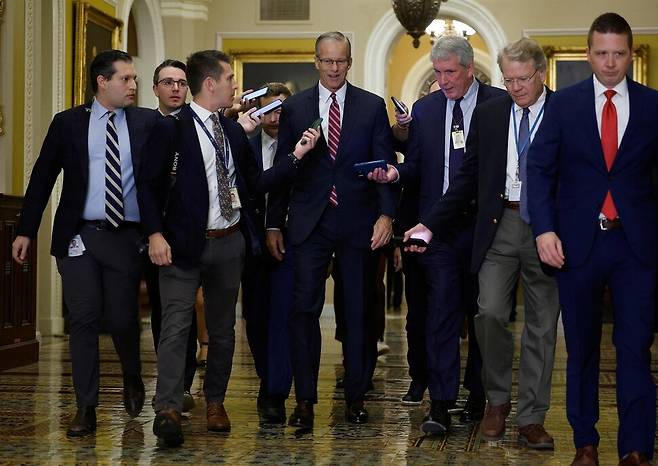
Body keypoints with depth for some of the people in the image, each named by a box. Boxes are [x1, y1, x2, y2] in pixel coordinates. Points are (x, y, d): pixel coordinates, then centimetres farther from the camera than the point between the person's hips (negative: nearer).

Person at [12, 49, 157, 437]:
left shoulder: (148, 122, 5)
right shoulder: (68, 123, 5)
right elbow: (43, 178, 6)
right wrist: (26, 231, 3)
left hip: (127, 236, 0)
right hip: (79, 235, 0)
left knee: (122, 319, 4)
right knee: (83, 321, 1)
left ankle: (132, 378, 35)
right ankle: (86, 408, 9)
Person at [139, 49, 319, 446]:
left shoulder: (234, 131, 12)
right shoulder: (171, 129, -6)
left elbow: (255, 183, 13)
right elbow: (151, 185, -7)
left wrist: (295, 156, 6)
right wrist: (155, 234, -17)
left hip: (230, 242, 6)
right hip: (185, 244, -6)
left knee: (223, 327, 12)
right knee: (177, 325, -11)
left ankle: (215, 402, 25)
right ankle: (168, 410, -13)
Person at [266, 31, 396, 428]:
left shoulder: (373, 106, 5)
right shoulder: (294, 108, 7)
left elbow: (385, 164, 2)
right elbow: (282, 168, 8)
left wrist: (386, 214, -10)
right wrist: (274, 223, 4)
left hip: (358, 223, 0)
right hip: (310, 223, 0)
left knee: (359, 311, 6)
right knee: (305, 309, -3)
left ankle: (356, 396, 16)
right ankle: (305, 399, 4)